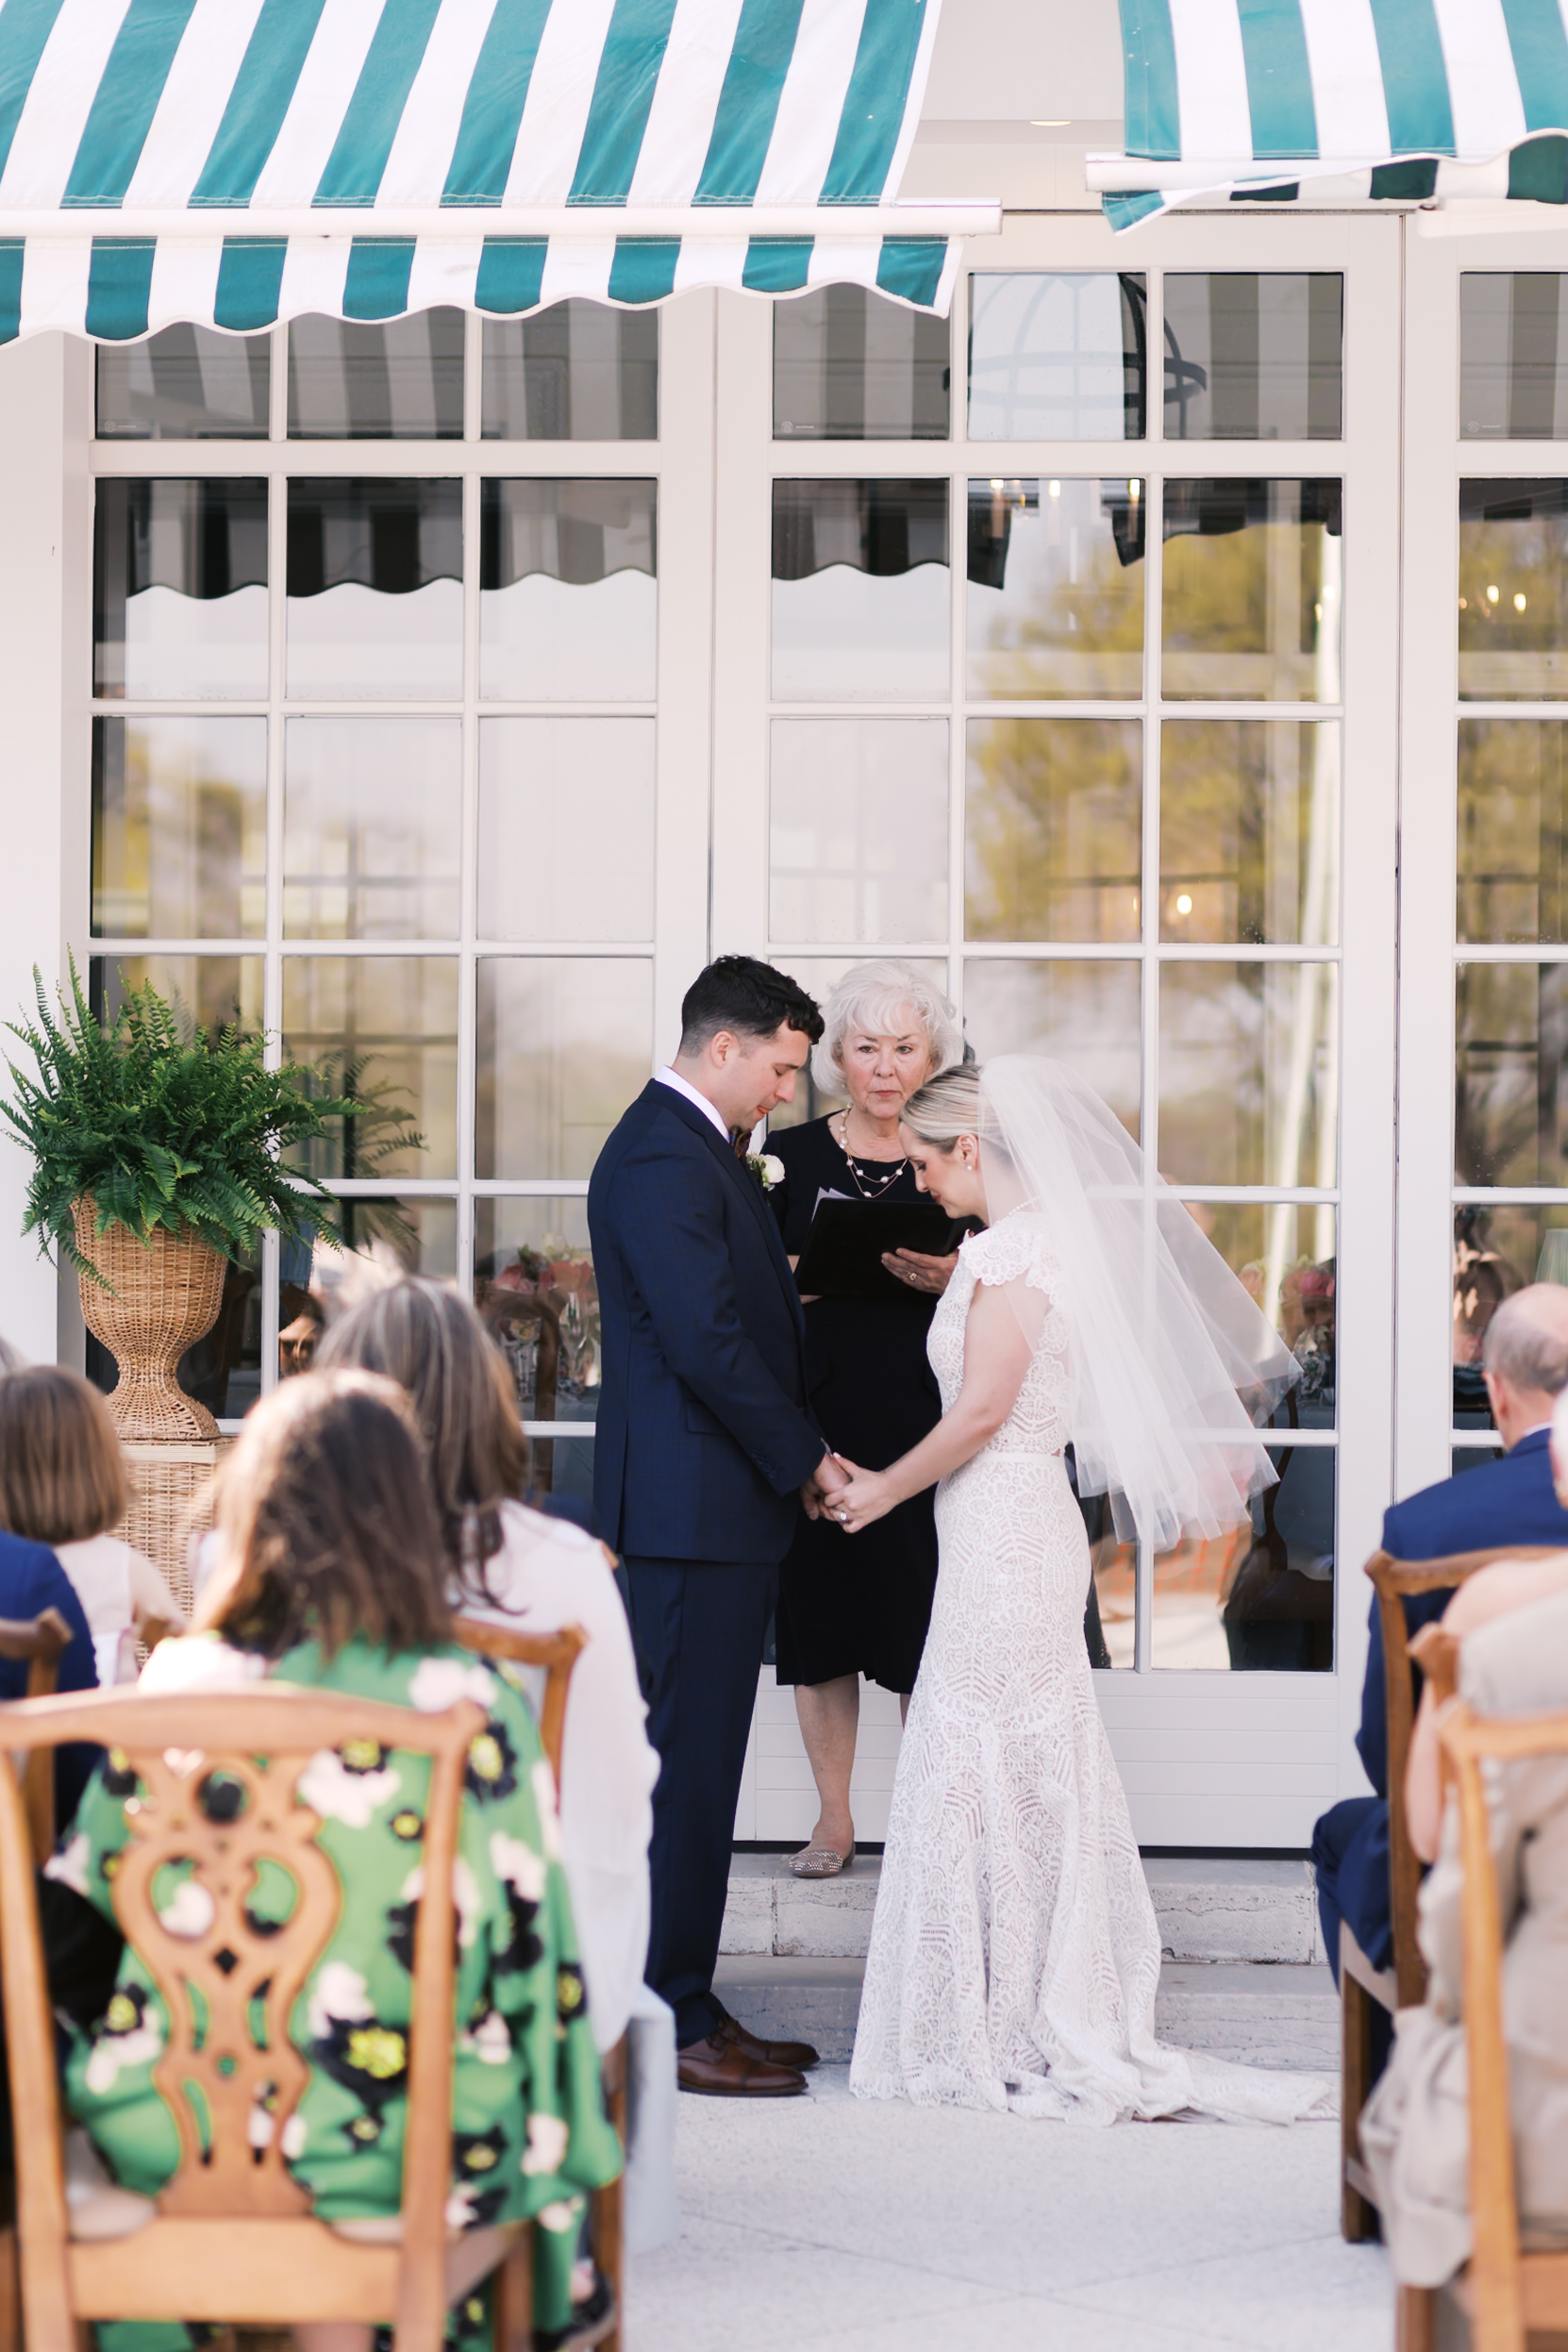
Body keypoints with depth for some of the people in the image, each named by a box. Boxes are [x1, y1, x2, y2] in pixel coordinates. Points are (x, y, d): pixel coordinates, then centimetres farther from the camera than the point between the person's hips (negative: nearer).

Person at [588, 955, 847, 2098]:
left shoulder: (701, 1148, 17)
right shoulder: (662, 1158, -16)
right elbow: (707, 1344, -21)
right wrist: (806, 1458, -11)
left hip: (722, 1509, 11)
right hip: (695, 1509, -11)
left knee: (697, 1766, 13)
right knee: (685, 1767, -6)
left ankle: (684, 2005, 19)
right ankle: (671, 2026, -1)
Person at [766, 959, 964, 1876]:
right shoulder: (792, 1155, 5)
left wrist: (949, 1281, -17)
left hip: (925, 1422, -1)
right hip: (818, 1418, 1)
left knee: (926, 1625, 0)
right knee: (820, 1614, 7)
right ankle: (835, 1822, 20)